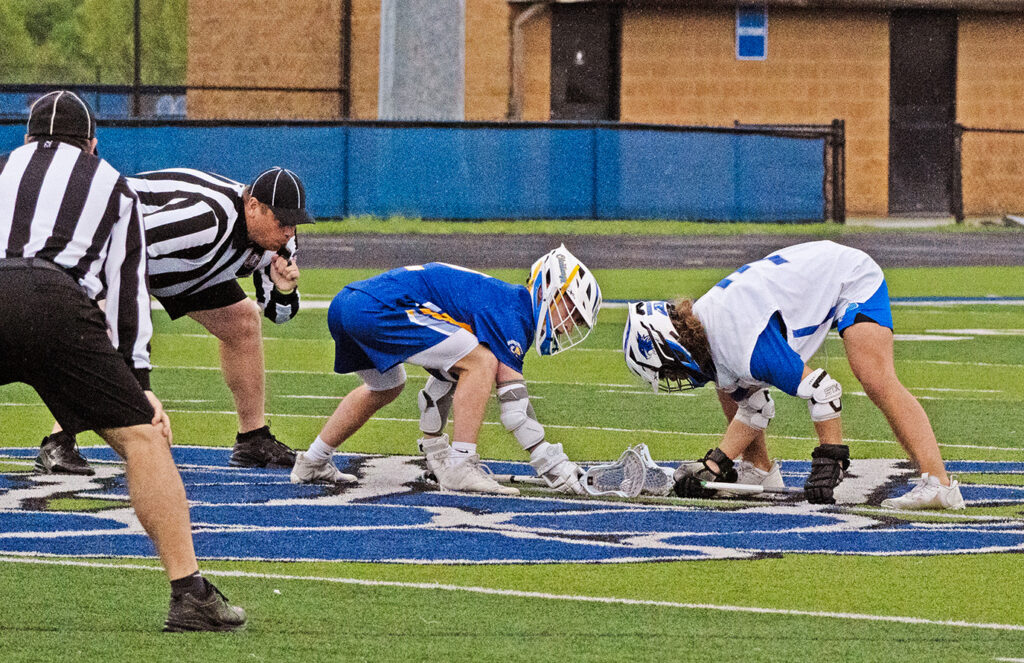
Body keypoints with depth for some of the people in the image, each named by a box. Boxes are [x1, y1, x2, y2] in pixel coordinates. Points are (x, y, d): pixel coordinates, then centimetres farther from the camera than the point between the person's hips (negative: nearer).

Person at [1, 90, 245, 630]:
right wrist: (137, 379, 22)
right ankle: (189, 595, -6)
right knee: (141, 437, 3)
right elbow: (127, 286, 23)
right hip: (54, 300, -2)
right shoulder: (111, 185, 30)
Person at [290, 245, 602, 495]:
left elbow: (445, 378, 30)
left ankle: (313, 463, 44)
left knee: (385, 388, 36)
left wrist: (434, 450, 34)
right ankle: (460, 468, -10)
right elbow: (513, 404, -9)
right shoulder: (510, 310, -4)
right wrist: (552, 464, -6)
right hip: (379, 307, -11)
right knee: (481, 361, -10)